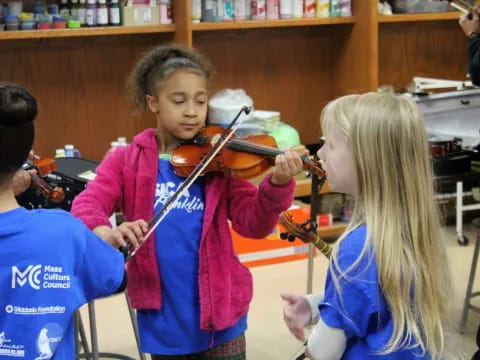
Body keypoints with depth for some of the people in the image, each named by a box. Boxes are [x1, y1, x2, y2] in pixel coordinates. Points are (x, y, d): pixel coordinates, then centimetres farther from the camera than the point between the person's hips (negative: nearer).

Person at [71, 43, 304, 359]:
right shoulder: (126, 161, 0)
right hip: (161, 317, 1)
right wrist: (108, 234, -33)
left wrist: (277, 185, -28)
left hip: (217, 312, -1)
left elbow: (253, 224, -9)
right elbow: (86, 206, -11)